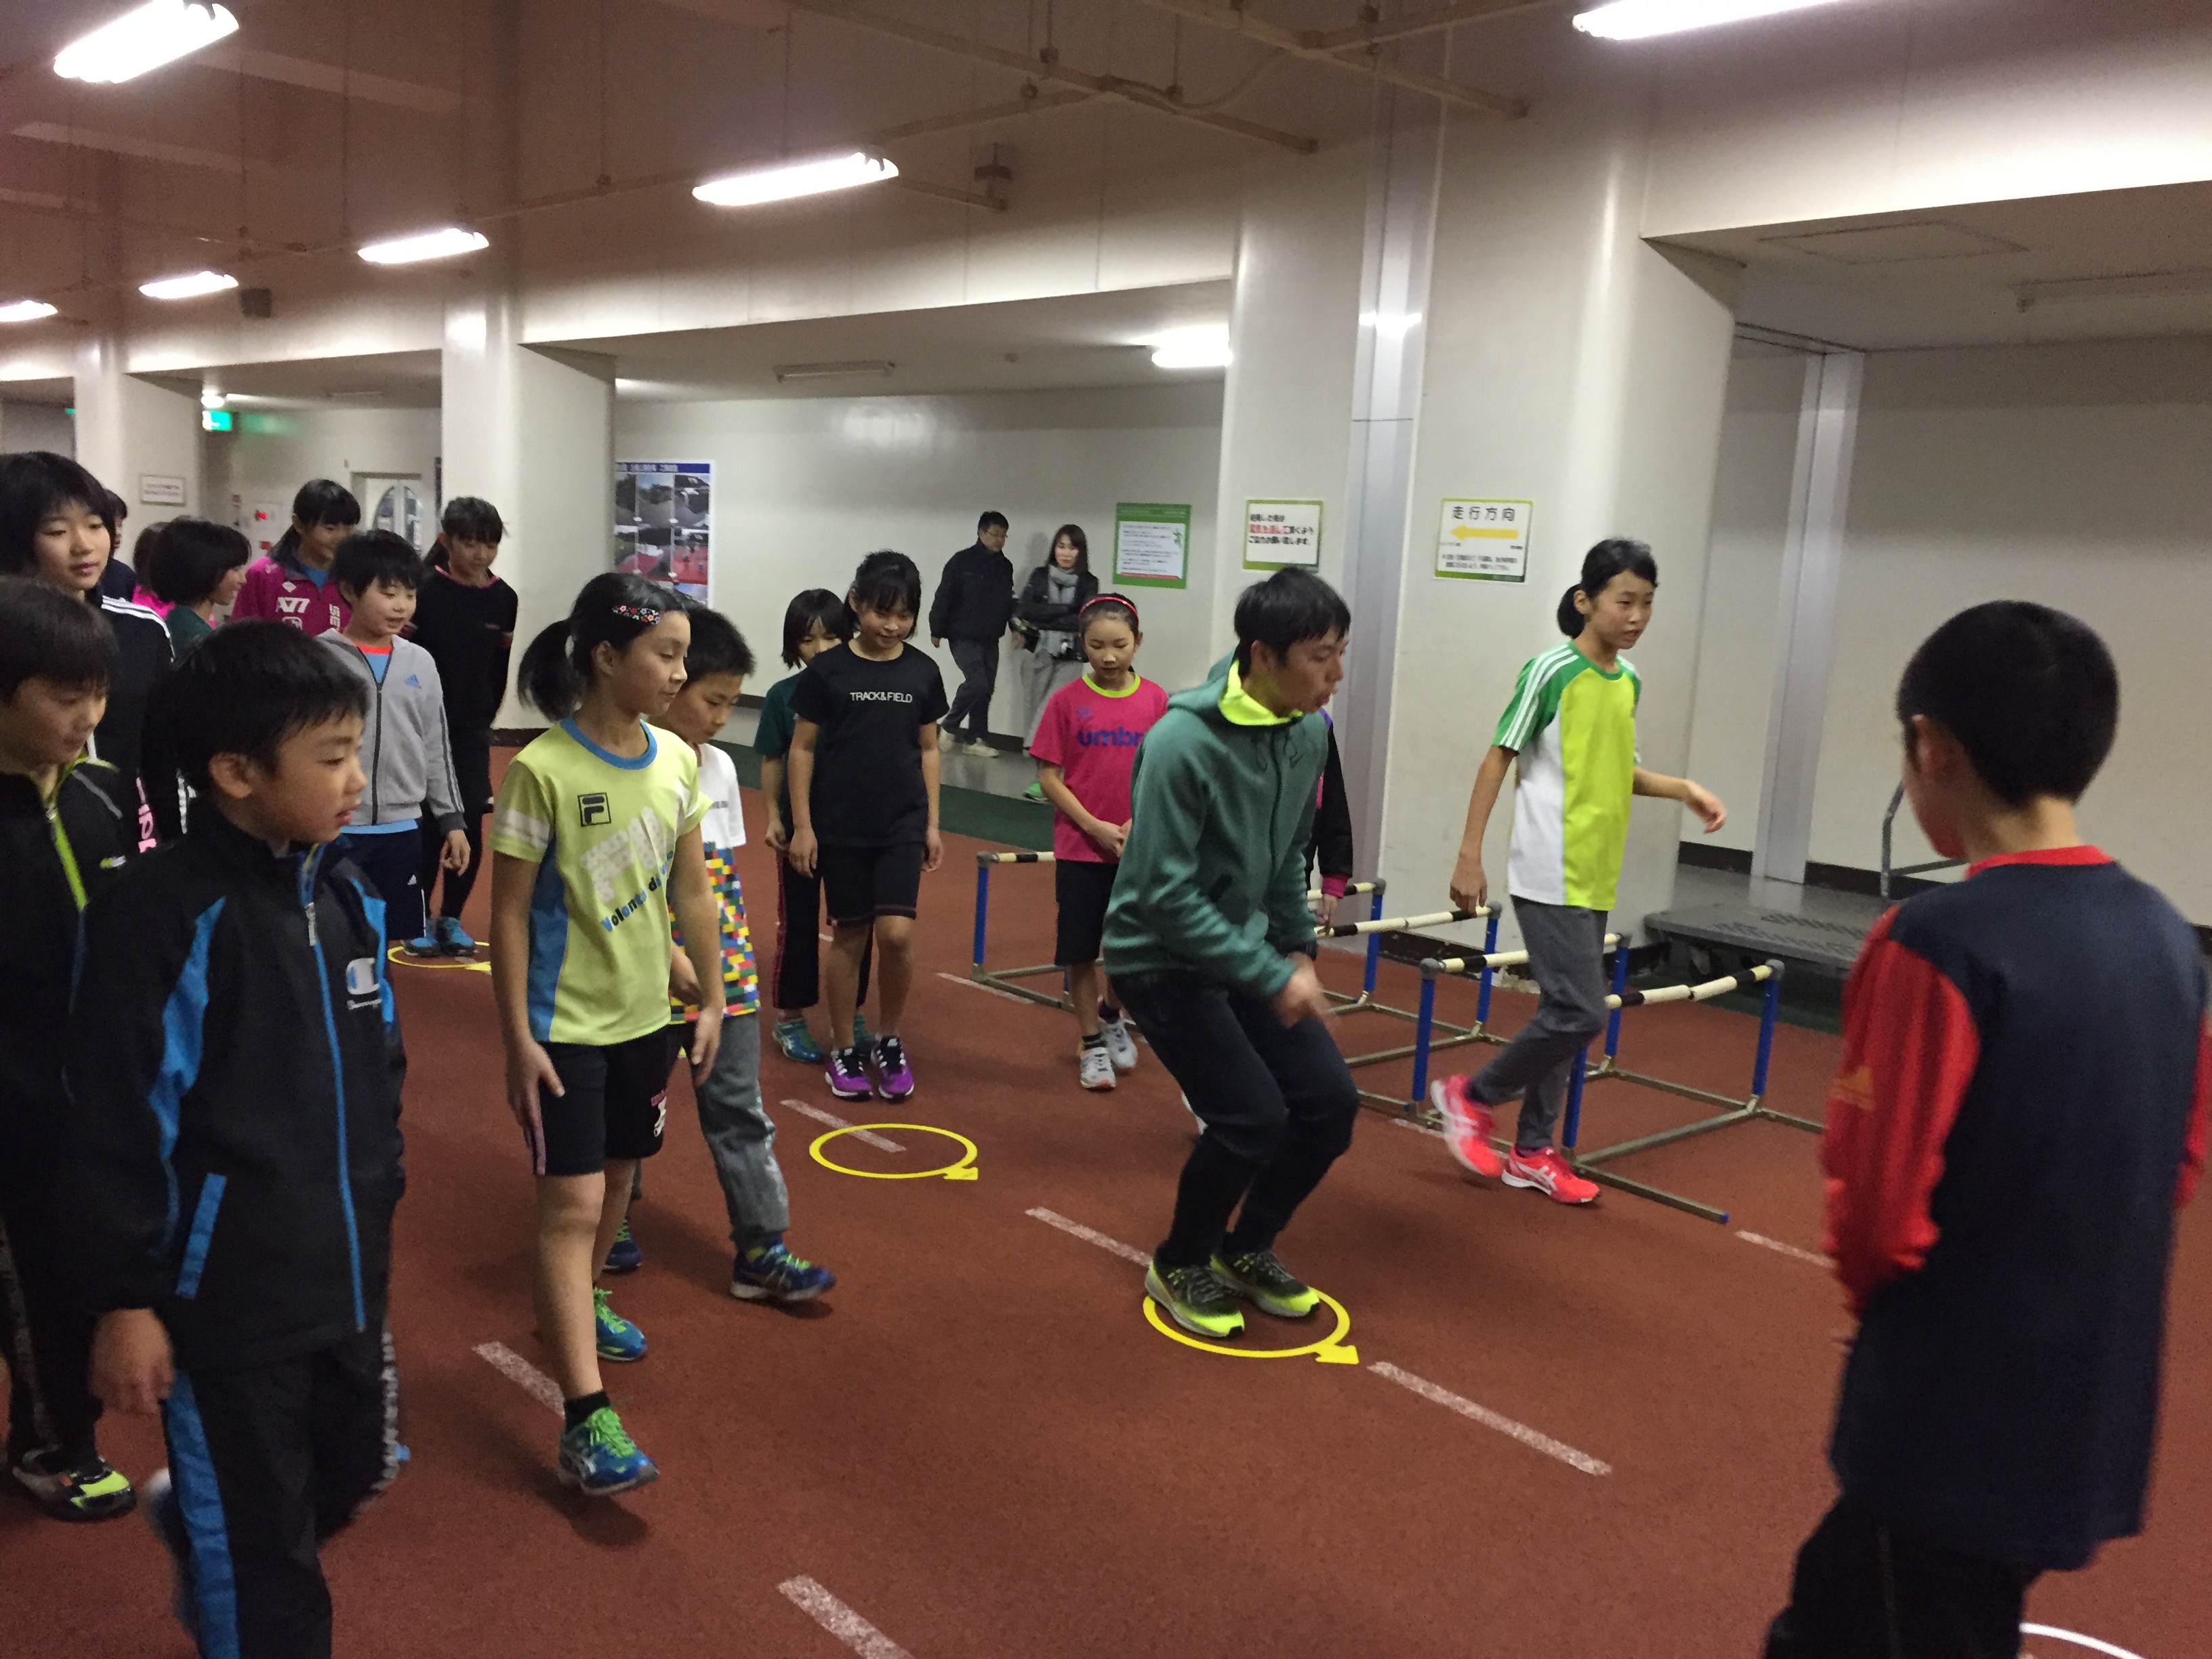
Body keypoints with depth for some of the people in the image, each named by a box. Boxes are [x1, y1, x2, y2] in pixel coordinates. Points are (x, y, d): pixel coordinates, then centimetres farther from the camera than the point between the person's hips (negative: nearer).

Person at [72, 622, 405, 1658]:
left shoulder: (344, 895, 1)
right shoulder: (157, 914, -21)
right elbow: (117, 1127, -17)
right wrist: (123, 1300, -12)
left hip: (344, 1275, 7)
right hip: (223, 1297, -7)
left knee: (353, 1476, 24)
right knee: (260, 1553, 10)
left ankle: (195, 1532, 53)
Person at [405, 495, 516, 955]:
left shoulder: (503, 599, 1)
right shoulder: (426, 591, -9)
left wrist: (484, 719, 6)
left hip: (473, 728, 3)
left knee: (471, 824, 3)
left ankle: (451, 918, 18)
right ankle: (419, 920, 14)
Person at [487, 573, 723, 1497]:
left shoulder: (678, 762, 0)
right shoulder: (541, 771, -18)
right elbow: (509, 913, -13)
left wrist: (712, 999, 9)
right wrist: (516, 1040, -13)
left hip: (645, 1014, 6)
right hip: (564, 1025, -6)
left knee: (617, 1177, 21)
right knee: (571, 1204, -7)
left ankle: (577, 1306, 47)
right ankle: (585, 1418, -4)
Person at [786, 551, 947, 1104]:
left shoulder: (922, 672, 2)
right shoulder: (827, 669, -5)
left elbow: (928, 749, 9)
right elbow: (803, 748, -1)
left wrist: (932, 822, 6)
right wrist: (802, 825, -5)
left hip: (902, 825, 1)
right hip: (839, 826, -1)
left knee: (897, 934, -8)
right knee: (849, 935, 5)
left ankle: (890, 1043, 13)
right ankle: (843, 1050, 20)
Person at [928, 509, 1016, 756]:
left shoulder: (1005, 566, 9)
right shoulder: (962, 561, -8)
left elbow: (1008, 600, 18)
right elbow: (943, 597, -8)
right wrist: (937, 630, -8)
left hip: (990, 640, 6)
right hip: (964, 637, -6)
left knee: (987, 688, 6)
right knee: (977, 682, -17)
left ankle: (977, 739, 15)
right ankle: (950, 726, 4)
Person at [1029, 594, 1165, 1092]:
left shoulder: (1155, 700, -1)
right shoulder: (1067, 700, -5)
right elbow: (1048, 776, -5)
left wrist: (1138, 823, -12)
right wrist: (1094, 826, -13)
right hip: (1079, 848, -1)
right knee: (1081, 951, 6)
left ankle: (1111, 1015, 32)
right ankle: (1091, 1044, 24)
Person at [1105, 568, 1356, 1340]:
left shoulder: (1308, 733, -4)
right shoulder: (1183, 743, -27)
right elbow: (1166, 893, -26)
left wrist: (1298, 950, 4)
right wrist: (1272, 978, -25)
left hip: (1243, 945, 7)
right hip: (1161, 958, -7)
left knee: (1330, 1100, 1)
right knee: (1252, 1117, -14)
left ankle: (1247, 1248, 25)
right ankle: (1179, 1264, 14)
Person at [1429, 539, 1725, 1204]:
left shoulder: (1631, 681, 10)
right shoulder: (1551, 670, -12)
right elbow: (1498, 759, -10)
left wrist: (1685, 789, 6)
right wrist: (1469, 856, -12)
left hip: (1596, 877, 8)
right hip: (1550, 875, -7)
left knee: (1564, 1011, 11)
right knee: (1579, 1012, -11)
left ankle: (1533, 1152, 22)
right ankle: (1471, 1096, 9)